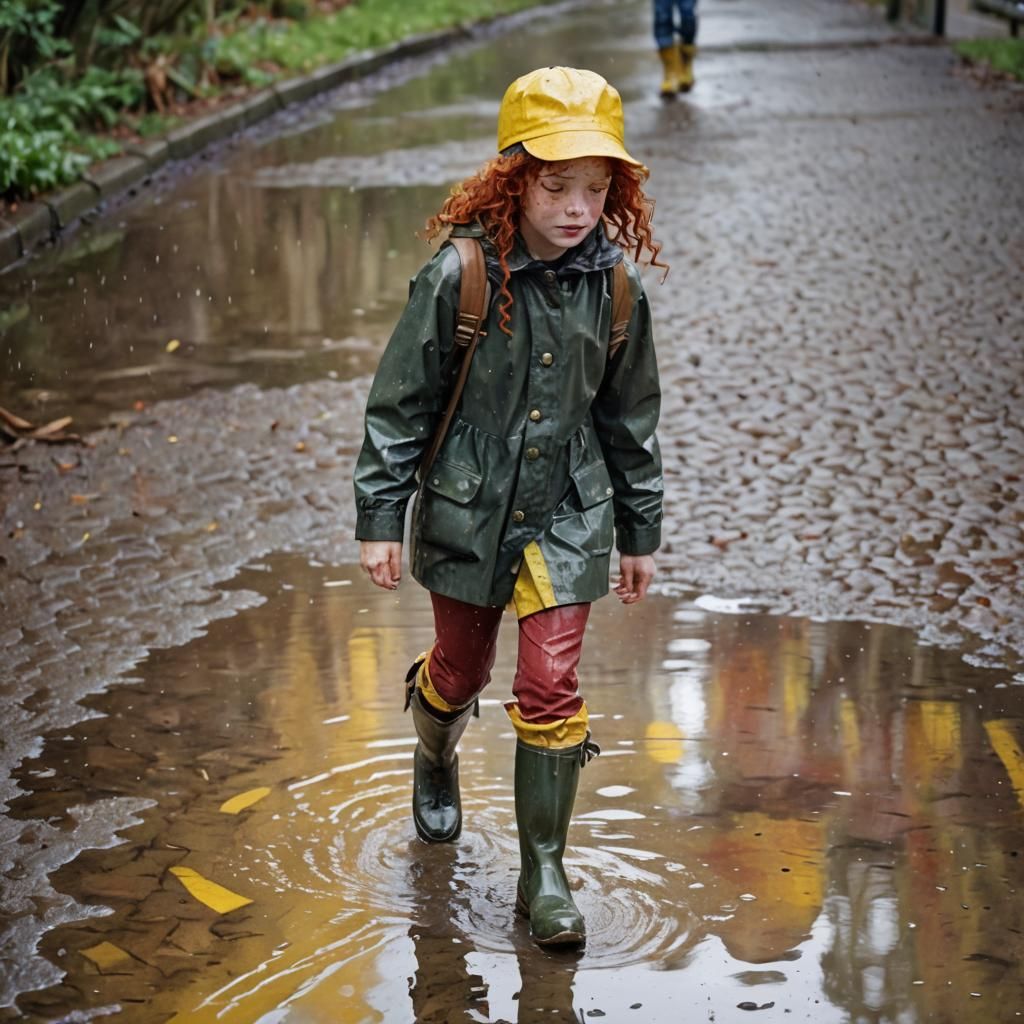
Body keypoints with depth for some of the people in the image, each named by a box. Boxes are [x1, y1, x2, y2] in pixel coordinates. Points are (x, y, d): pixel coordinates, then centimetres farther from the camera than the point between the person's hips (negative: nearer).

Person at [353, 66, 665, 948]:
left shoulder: (615, 289, -6)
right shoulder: (460, 279, -17)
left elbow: (630, 420, 6)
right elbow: (400, 403, -9)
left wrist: (641, 533, 11)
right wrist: (379, 519, -9)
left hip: (565, 519, 1)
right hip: (466, 514, -1)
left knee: (552, 694, -2)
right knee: (461, 671, 19)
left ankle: (545, 872, 11)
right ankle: (435, 761, 54)